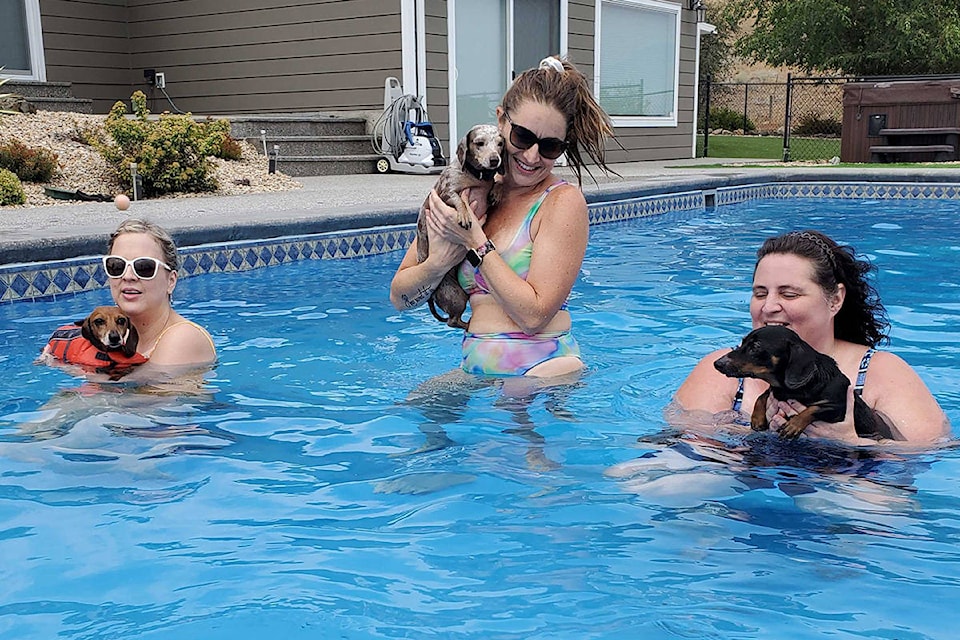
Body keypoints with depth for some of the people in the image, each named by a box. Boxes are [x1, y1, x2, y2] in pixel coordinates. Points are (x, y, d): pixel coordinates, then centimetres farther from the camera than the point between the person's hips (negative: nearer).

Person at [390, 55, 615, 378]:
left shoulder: (563, 202, -6)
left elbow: (534, 315, -15)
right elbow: (400, 298, 8)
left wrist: (475, 242, -13)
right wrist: (444, 257, -11)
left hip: (545, 368, -4)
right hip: (475, 368, 5)